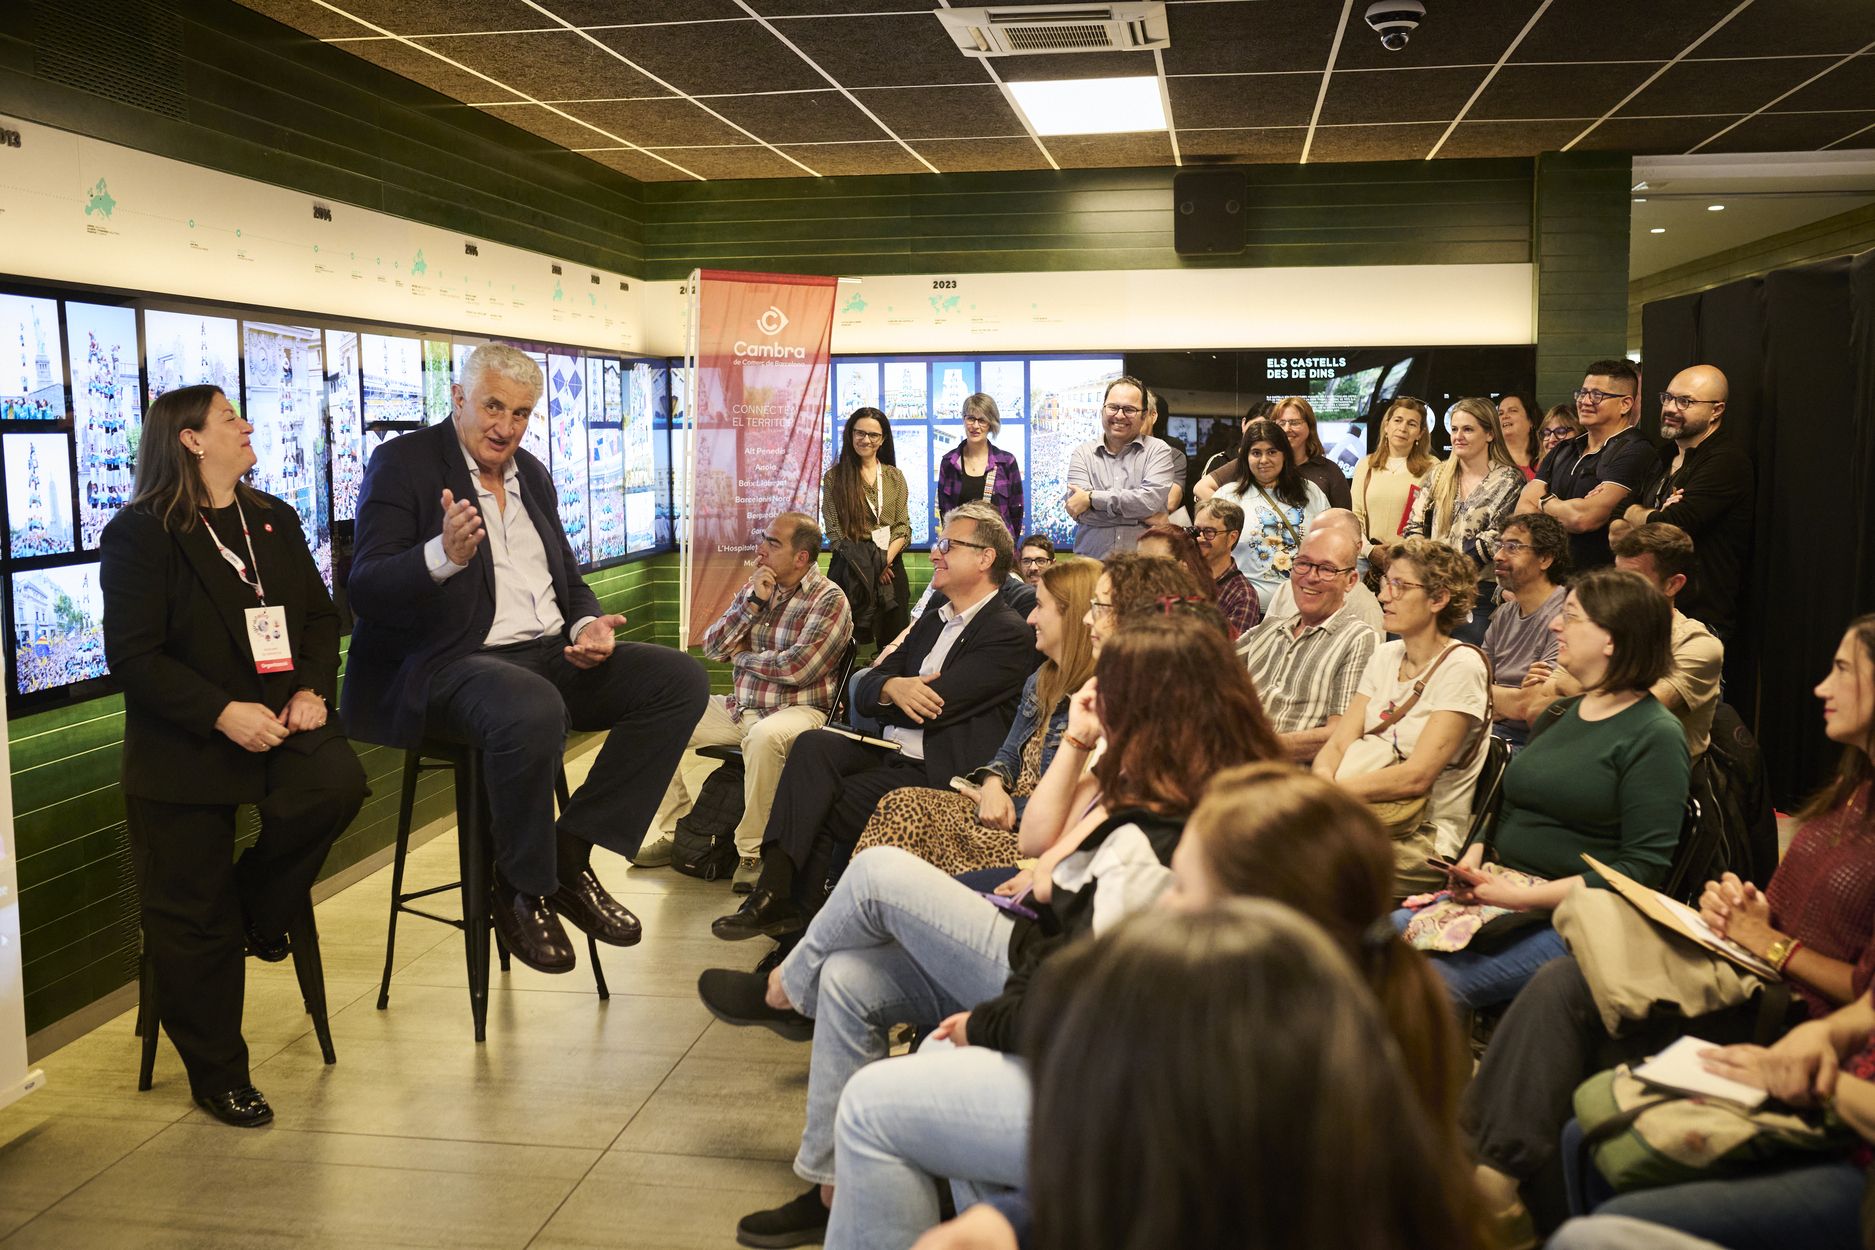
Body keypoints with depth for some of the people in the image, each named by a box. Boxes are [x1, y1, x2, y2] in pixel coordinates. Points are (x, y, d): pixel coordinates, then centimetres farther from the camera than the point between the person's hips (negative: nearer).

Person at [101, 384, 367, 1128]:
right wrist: (223, 713, -23)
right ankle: (217, 1077, 18)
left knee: (336, 783, -28)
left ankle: (260, 905, 3)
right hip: (183, 747, -4)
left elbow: (319, 614, 10)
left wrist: (313, 688, -9)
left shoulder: (274, 521, 11)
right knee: (196, 924, 1)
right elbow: (133, 656, -14)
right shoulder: (140, 535, -7)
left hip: (278, 719, 4)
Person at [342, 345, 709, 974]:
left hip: (549, 655, 7)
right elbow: (365, 591, -13)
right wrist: (444, 556, -33)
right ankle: (522, 891, -13)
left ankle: (571, 853, -7)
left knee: (681, 679, -11)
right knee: (533, 710, -39)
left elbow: (568, 580, 24)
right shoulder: (403, 463, -3)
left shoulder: (532, 474, 18)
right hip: (448, 664, -7)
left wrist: (588, 625, 0)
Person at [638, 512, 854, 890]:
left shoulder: (829, 600, -10)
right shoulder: (753, 587, 11)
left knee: (764, 737, -40)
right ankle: (675, 830, 4)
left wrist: (744, 655, -4)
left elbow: (797, 668, -20)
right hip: (738, 708, 7)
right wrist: (752, 603, -7)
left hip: (796, 711, -7)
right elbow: (712, 647, 5)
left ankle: (752, 852, -24)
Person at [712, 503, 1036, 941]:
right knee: (814, 744, -20)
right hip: (890, 755, 7)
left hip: (938, 774, -7)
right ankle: (774, 892, -26)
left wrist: (891, 689, 3)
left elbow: (933, 705, -16)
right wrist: (892, 688, -11)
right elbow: (864, 693, 13)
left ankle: (780, 897, 3)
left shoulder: (1011, 634, -8)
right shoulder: (932, 622, 20)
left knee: (819, 804, -18)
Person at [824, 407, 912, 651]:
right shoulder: (834, 477, 1)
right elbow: (833, 531, -4)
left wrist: (886, 558, -13)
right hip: (850, 571, -2)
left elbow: (903, 528, 5)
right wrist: (869, 563, -12)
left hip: (890, 568, 2)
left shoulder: (895, 477, 10)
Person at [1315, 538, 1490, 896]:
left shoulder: (1461, 666, -8)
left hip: (1427, 839, -6)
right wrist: (1321, 783, -17)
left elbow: (1416, 776, -17)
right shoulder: (1384, 656, 14)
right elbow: (1337, 743, 5)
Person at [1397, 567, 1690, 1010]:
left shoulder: (1654, 737, -7)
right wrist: (1473, 857, 1)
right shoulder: (1559, 713, 17)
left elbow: (1643, 867, -15)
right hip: (1501, 891, 7)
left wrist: (1525, 897, -19)